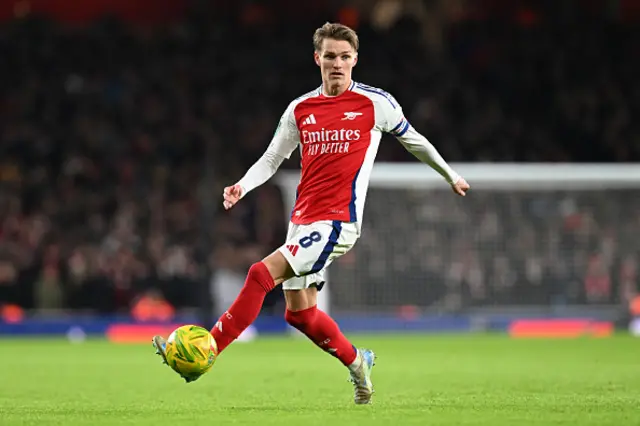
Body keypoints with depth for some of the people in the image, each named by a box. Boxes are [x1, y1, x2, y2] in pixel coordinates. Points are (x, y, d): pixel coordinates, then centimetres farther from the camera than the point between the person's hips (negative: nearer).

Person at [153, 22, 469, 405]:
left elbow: (412, 139, 14)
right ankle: (356, 362, 31)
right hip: (303, 219, 6)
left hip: (338, 221, -6)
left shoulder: (376, 103, -1)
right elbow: (272, 159, 15)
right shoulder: (300, 109, 10)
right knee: (299, 311, 8)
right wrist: (243, 186, -5)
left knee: (263, 273, -21)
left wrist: (450, 175, 25)